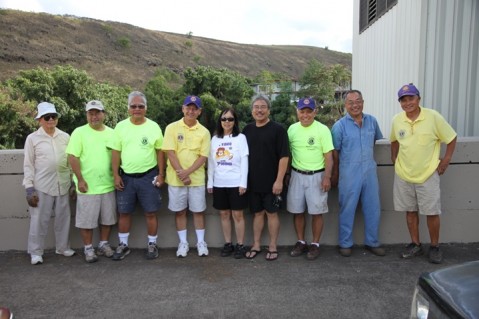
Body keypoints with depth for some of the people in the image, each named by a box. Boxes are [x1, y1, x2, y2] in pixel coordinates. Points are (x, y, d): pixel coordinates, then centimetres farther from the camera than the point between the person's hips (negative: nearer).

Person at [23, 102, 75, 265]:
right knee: (39, 220, 4)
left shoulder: (65, 137, 5)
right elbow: (28, 165, -2)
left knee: (63, 218, 12)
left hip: (63, 185, 3)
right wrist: (29, 187, -7)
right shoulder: (32, 138, -2)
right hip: (41, 186, -3)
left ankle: (62, 247, 28)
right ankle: (36, 252, 19)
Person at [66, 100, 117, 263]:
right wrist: (80, 180, -13)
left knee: (108, 218, 13)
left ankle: (104, 244, 29)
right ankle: (88, 248, 20)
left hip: (108, 185, 4)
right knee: (86, 219, 5)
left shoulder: (111, 133, 7)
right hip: (88, 185, -4)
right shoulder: (79, 132, -5)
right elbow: (72, 157, -9)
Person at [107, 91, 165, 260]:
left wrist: (161, 174, -2)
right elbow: (116, 152, 3)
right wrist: (115, 175, -3)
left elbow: (160, 151, 2)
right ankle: (123, 245, 25)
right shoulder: (121, 126, 2)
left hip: (148, 176, -1)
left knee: (150, 213, 5)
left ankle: (152, 245, 19)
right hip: (126, 177, 2)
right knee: (124, 213, 10)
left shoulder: (154, 127, 0)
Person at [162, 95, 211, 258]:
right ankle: (183, 243, 23)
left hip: (197, 179, 1)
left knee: (198, 211, 9)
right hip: (176, 178, 0)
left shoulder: (204, 132, 1)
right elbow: (170, 153, -8)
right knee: (179, 211, 9)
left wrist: (187, 172, -16)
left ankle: (201, 242, 23)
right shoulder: (172, 128, -2)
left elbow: (203, 157, -5)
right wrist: (181, 173, -15)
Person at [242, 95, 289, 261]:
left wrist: (279, 180, -17)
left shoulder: (277, 129, -7)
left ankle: (273, 247, 17)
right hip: (253, 182, 4)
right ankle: (256, 245, 24)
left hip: (271, 182, -4)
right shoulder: (247, 129, 7)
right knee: (257, 213, 13)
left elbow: (284, 156, -12)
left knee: (272, 213, 5)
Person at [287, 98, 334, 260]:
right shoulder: (292, 129, 4)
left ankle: (315, 244, 19)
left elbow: (328, 155, -7)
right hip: (297, 175, 4)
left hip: (316, 176, -3)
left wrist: (327, 177, -14)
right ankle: (301, 242, 25)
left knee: (316, 212, 3)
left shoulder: (322, 129, -7)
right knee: (297, 211, 9)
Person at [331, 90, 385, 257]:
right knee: (347, 209, 6)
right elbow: (335, 152, -2)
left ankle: (372, 242, 29)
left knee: (373, 208, 12)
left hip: (370, 171, 4)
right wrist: (335, 174, 2)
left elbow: (378, 140, 20)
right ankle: (345, 243, 21)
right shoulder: (339, 126, -7)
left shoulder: (372, 121, 4)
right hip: (349, 174, -4)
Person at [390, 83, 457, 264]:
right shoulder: (397, 120, -3)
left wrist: (446, 160, -4)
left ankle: (434, 247, 23)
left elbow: (451, 138, -2)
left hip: (428, 175, -3)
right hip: (403, 175, 3)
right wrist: (394, 158, 9)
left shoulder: (433, 117, -12)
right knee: (410, 211, 12)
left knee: (432, 212, 4)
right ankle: (415, 244, 27)